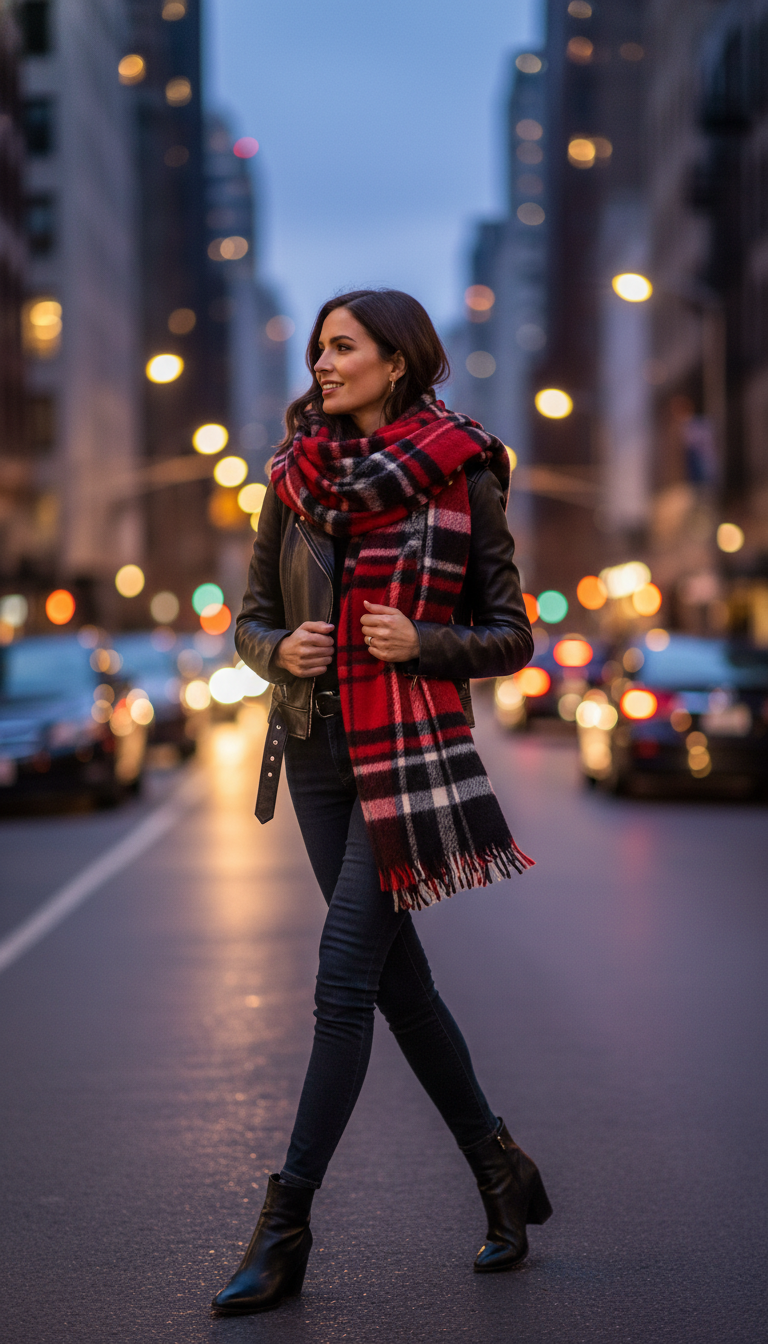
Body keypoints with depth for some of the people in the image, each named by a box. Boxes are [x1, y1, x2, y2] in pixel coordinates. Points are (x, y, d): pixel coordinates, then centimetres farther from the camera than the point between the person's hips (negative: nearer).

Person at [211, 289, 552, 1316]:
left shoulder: (461, 476, -4)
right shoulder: (298, 477, 7)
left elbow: (512, 637, 0)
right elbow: (252, 616, 14)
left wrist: (422, 641, -17)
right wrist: (280, 651, -8)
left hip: (409, 752, -5)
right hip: (315, 746, 6)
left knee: (345, 981, -10)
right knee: (398, 977, 11)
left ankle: (287, 1227, -3)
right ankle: (502, 1174, 27)